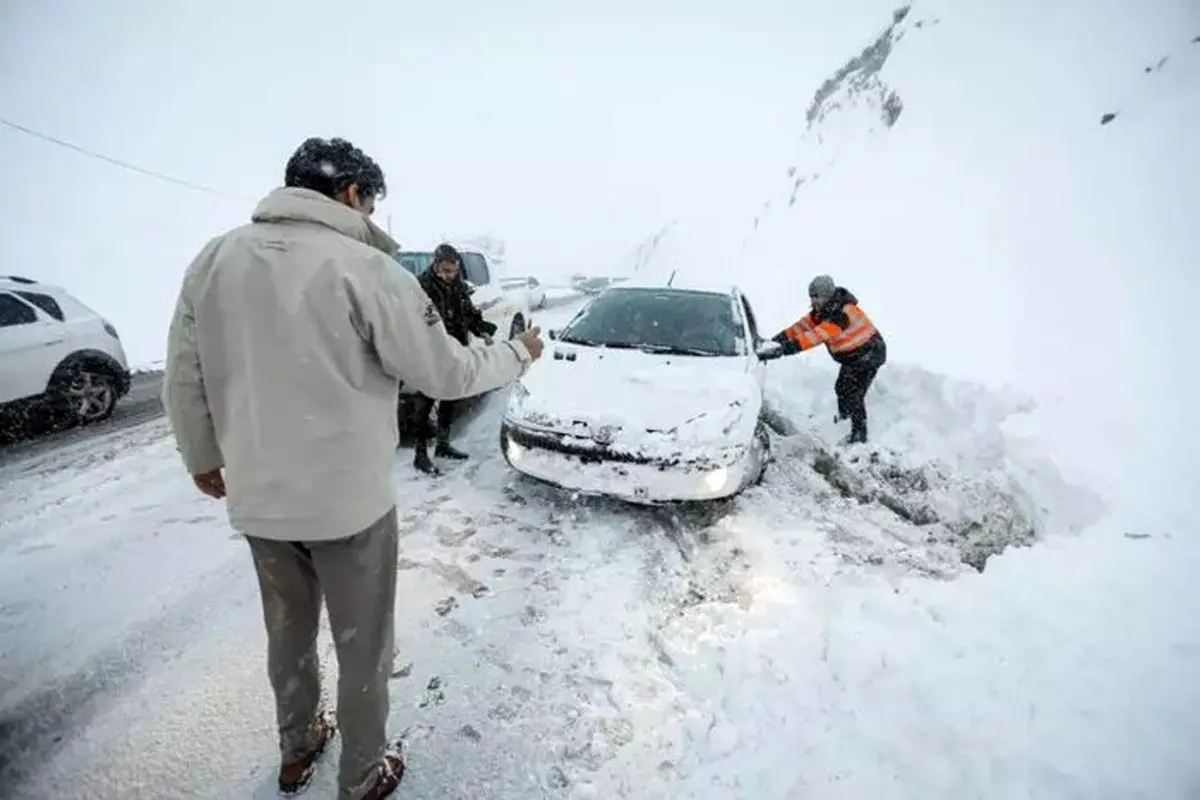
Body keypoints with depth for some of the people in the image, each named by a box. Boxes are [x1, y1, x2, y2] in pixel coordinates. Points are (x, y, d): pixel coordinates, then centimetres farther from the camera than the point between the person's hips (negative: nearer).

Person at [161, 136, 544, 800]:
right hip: (349, 501, -5)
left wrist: (203, 459, 21)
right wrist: (519, 355, 4)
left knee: (288, 632, 27)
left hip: (256, 501, 6)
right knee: (362, 648, 16)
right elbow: (447, 373, -13)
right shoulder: (363, 267, -17)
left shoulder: (212, 260, 0)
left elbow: (183, 382, 5)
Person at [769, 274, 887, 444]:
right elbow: (800, 326, -14)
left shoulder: (842, 313, -35)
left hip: (869, 354, -9)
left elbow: (817, 336, -45)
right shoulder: (821, 311, -6)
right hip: (851, 357, 10)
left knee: (854, 395, -10)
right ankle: (843, 415, 51)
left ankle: (859, 436, 4)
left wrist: (785, 348, -53)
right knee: (841, 388, 23)